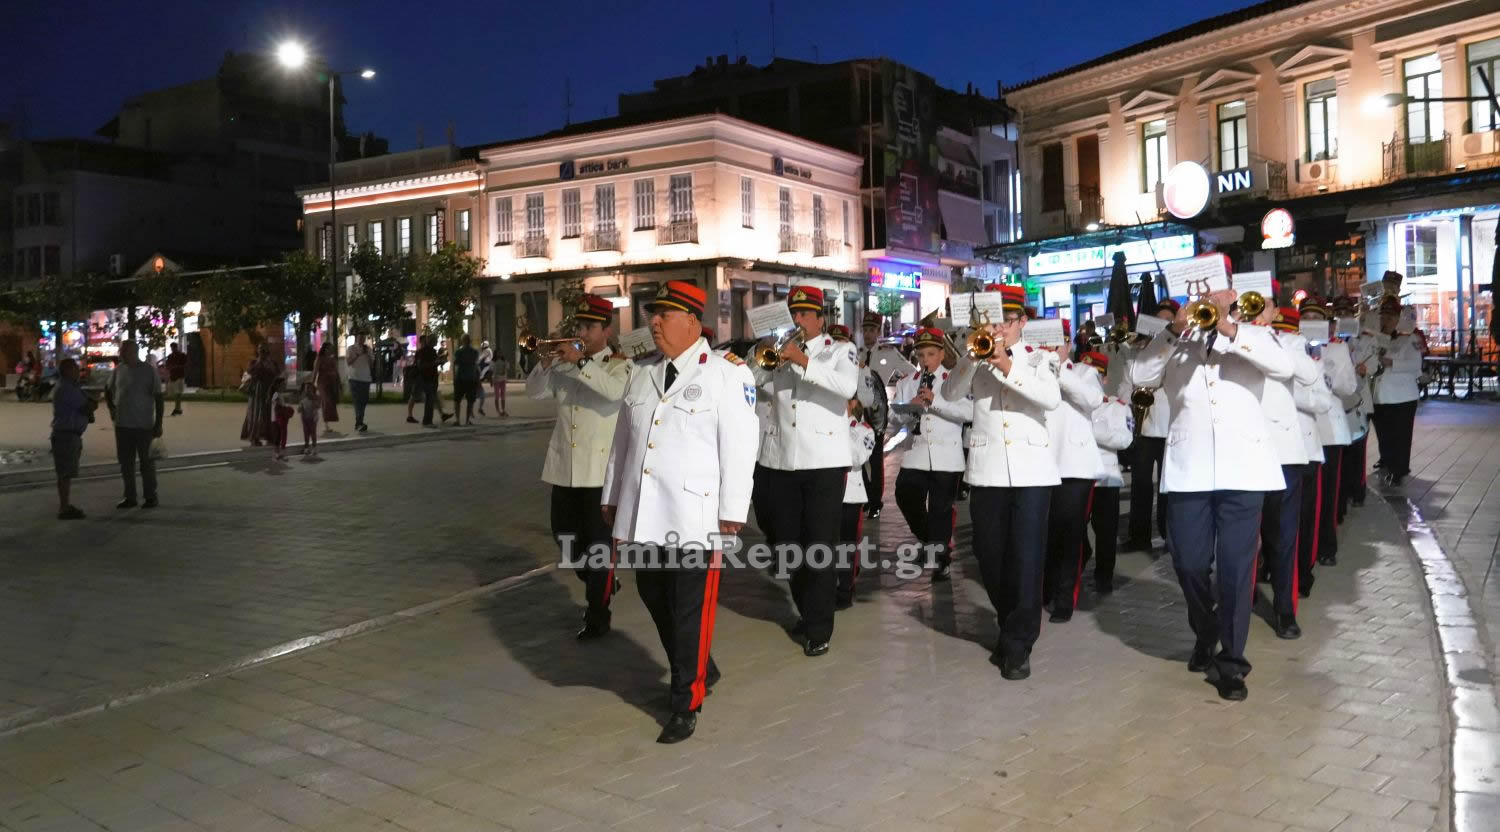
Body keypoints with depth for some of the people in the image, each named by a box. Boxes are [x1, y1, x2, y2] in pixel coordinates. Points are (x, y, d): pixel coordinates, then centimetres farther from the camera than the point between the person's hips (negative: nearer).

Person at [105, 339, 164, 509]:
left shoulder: (149, 371, -8)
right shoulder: (119, 370, 6)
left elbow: (159, 398, -8)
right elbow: (108, 390, 23)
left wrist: (158, 424, -11)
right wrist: (111, 408, 9)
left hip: (144, 425, -5)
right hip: (122, 425, 5)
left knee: (146, 462, 3)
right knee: (125, 462, 9)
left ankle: (151, 497, 13)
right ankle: (130, 497, 18)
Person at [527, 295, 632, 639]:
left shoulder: (618, 364, -3)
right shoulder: (565, 364, 13)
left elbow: (615, 390, -25)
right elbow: (534, 392, 5)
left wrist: (580, 362, -29)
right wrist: (544, 363, -13)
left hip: (601, 469, -6)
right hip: (564, 467, 6)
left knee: (600, 541, 1)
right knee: (565, 537, 14)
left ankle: (598, 616, 12)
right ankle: (600, 586, 38)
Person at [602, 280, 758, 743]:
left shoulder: (725, 374, -6)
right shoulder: (642, 374, 14)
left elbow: (739, 447, -9)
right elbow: (622, 439, 19)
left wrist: (732, 513, -12)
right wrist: (612, 497, 19)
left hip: (694, 516, -7)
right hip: (643, 513, 7)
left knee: (690, 612, 1)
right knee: (656, 600, 16)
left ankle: (686, 704, 15)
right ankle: (701, 671, 38)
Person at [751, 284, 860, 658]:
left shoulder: (840, 351, 5)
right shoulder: (778, 352, 15)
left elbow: (848, 386, -16)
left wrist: (805, 361, -20)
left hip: (823, 460, -4)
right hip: (778, 459, 4)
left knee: (819, 544, -2)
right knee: (784, 541, 11)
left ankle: (818, 628, 6)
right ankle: (810, 605, 33)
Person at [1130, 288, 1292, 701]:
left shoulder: (1252, 336, 10)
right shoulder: (1175, 342, 12)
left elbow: (1283, 367, -11)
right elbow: (1140, 377, -4)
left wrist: (1228, 329, -19)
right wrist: (1174, 331, -15)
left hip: (1242, 467, -1)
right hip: (1188, 469, 2)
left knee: (1236, 567, -2)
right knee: (1189, 563, 6)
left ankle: (1231, 661, 10)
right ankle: (1205, 634, 33)